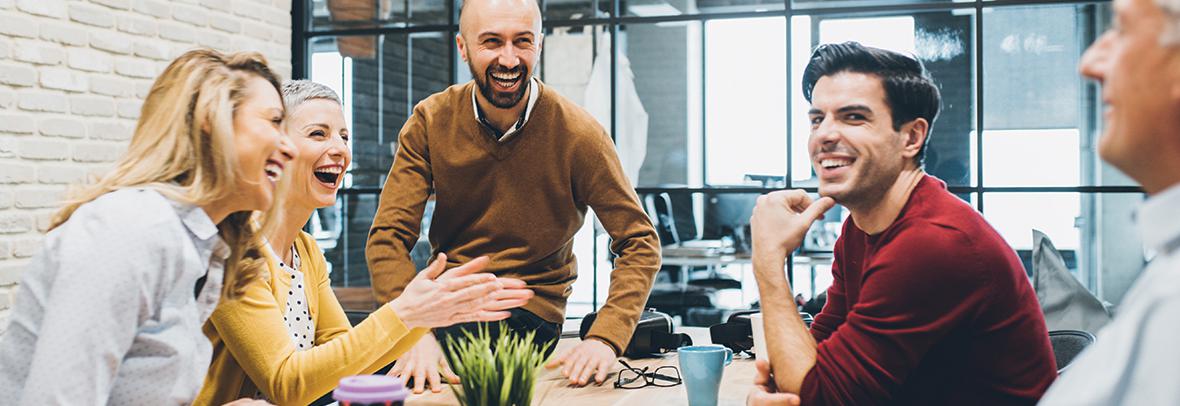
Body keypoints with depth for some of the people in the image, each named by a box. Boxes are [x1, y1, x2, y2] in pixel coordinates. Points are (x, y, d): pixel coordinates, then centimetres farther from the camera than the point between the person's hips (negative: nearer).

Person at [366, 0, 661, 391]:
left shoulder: (578, 132, -12)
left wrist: (604, 338, -27)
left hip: (530, 307, -3)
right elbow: (388, 237, -10)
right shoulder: (430, 121, -6)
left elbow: (640, 244, -11)